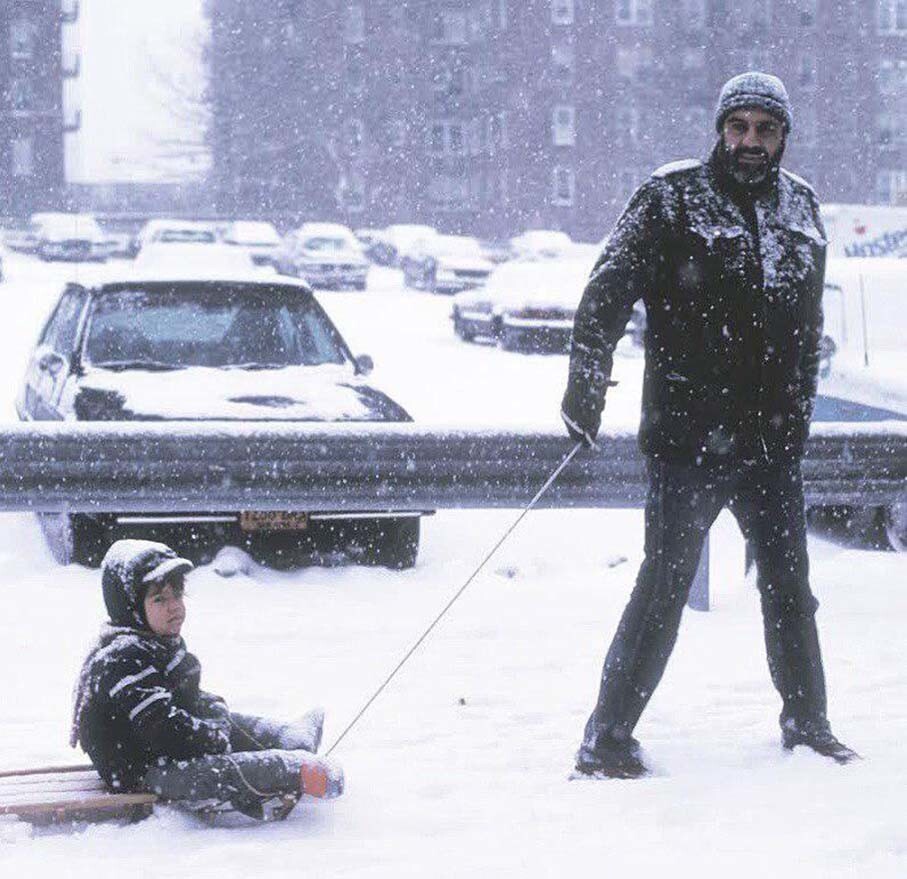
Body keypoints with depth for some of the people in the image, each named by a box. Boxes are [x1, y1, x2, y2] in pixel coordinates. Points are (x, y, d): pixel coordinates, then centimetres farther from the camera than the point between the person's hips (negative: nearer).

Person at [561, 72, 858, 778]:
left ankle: (807, 724, 26)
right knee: (667, 582, -8)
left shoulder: (800, 206, 11)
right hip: (687, 433, -5)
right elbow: (612, 286, -12)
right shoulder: (671, 197, -4)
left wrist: (799, 410, 19)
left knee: (789, 583, 11)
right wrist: (587, 379, -23)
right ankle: (608, 736, 0)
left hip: (771, 436, 5)